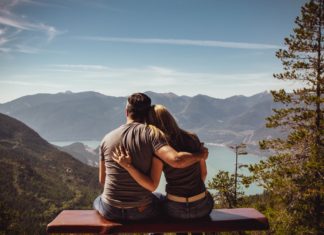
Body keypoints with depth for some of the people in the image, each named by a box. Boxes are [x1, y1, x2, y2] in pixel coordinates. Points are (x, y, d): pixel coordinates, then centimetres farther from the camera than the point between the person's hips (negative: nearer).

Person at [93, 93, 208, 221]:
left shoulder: (107, 138, -1)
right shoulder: (151, 134, -13)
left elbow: (102, 180, 7)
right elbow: (176, 160, -27)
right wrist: (200, 155, -8)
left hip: (111, 211, 2)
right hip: (141, 210, -2)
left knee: (98, 201, 39)